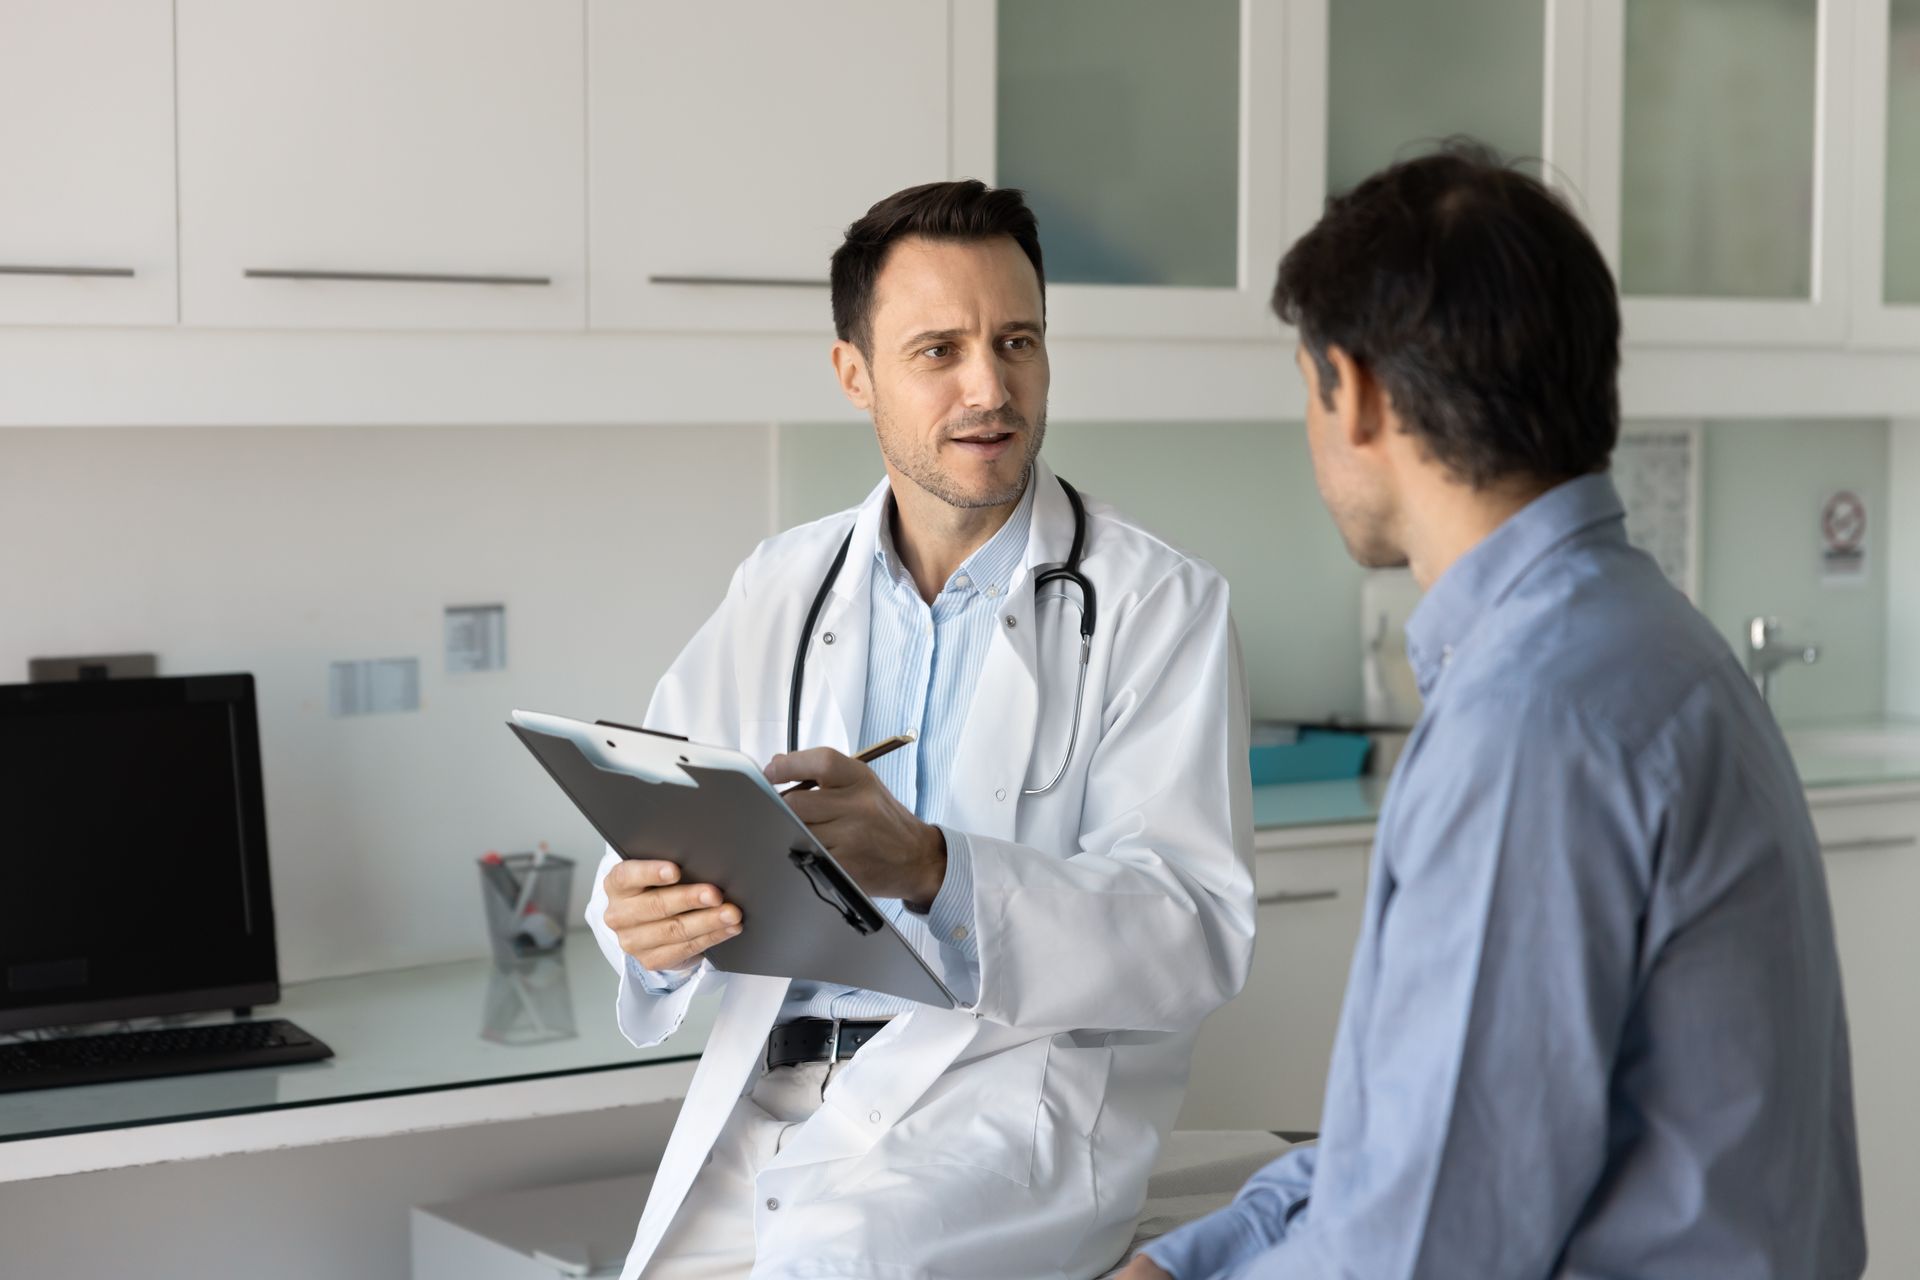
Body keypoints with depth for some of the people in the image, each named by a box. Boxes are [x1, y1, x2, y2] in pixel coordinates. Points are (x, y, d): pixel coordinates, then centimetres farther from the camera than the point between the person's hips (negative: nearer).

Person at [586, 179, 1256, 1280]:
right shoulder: (780, 591, 15)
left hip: (1026, 1075, -4)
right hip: (772, 1084, 4)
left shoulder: (1157, 604, 1)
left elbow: (1200, 931, -10)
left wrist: (932, 869, -25)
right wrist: (648, 923, -13)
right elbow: (657, 835, 12)